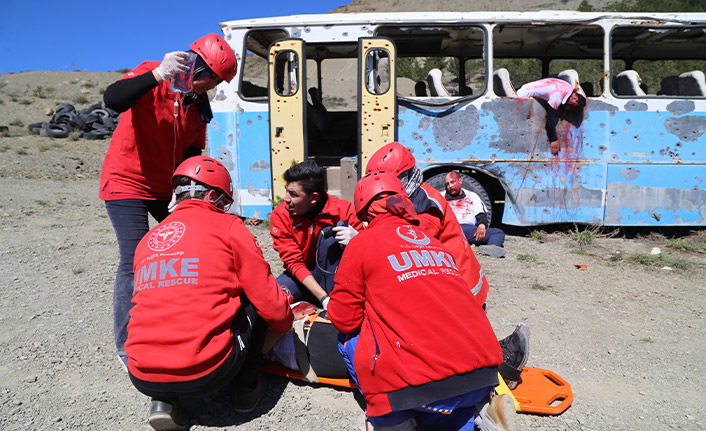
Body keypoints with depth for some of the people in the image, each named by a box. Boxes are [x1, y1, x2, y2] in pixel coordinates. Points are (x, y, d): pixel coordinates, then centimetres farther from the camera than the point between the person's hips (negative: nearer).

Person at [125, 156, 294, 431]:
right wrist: (286, 325, 21)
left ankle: (163, 401, 16)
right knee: (256, 302, 14)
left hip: (143, 379, 5)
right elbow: (271, 304, -2)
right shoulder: (228, 227, -2)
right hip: (204, 375, -5)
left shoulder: (147, 240, 14)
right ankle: (247, 387, 20)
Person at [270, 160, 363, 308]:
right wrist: (323, 298, -26)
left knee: (330, 233, -26)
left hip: (333, 275, -1)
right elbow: (294, 262, -15)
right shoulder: (280, 215, -13)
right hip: (302, 276, 2)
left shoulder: (341, 209, -16)